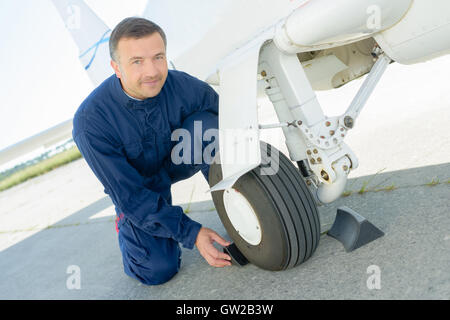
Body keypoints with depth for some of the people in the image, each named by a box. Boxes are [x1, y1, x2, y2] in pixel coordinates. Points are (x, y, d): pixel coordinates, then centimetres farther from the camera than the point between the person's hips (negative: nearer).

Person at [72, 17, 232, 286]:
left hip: (176, 161, 2)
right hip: (135, 182, -2)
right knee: (158, 270, -13)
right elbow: (130, 195, -26)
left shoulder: (184, 87, -26)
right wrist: (190, 233, -29)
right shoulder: (91, 122, -31)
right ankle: (126, 223, 18)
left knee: (206, 124, -28)